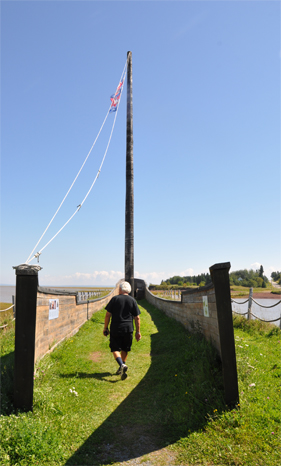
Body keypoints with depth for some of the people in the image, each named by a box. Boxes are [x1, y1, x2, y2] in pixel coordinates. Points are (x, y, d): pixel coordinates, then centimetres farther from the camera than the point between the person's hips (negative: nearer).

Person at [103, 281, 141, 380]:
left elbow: (108, 315, -4)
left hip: (115, 329, -2)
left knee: (115, 349, 4)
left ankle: (122, 365, -17)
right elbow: (137, 318, 2)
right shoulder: (132, 301, 2)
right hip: (128, 329, 3)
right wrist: (138, 332, 9)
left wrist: (105, 328, 5)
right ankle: (121, 368, 26)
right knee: (125, 349, 18)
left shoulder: (114, 299, -3)